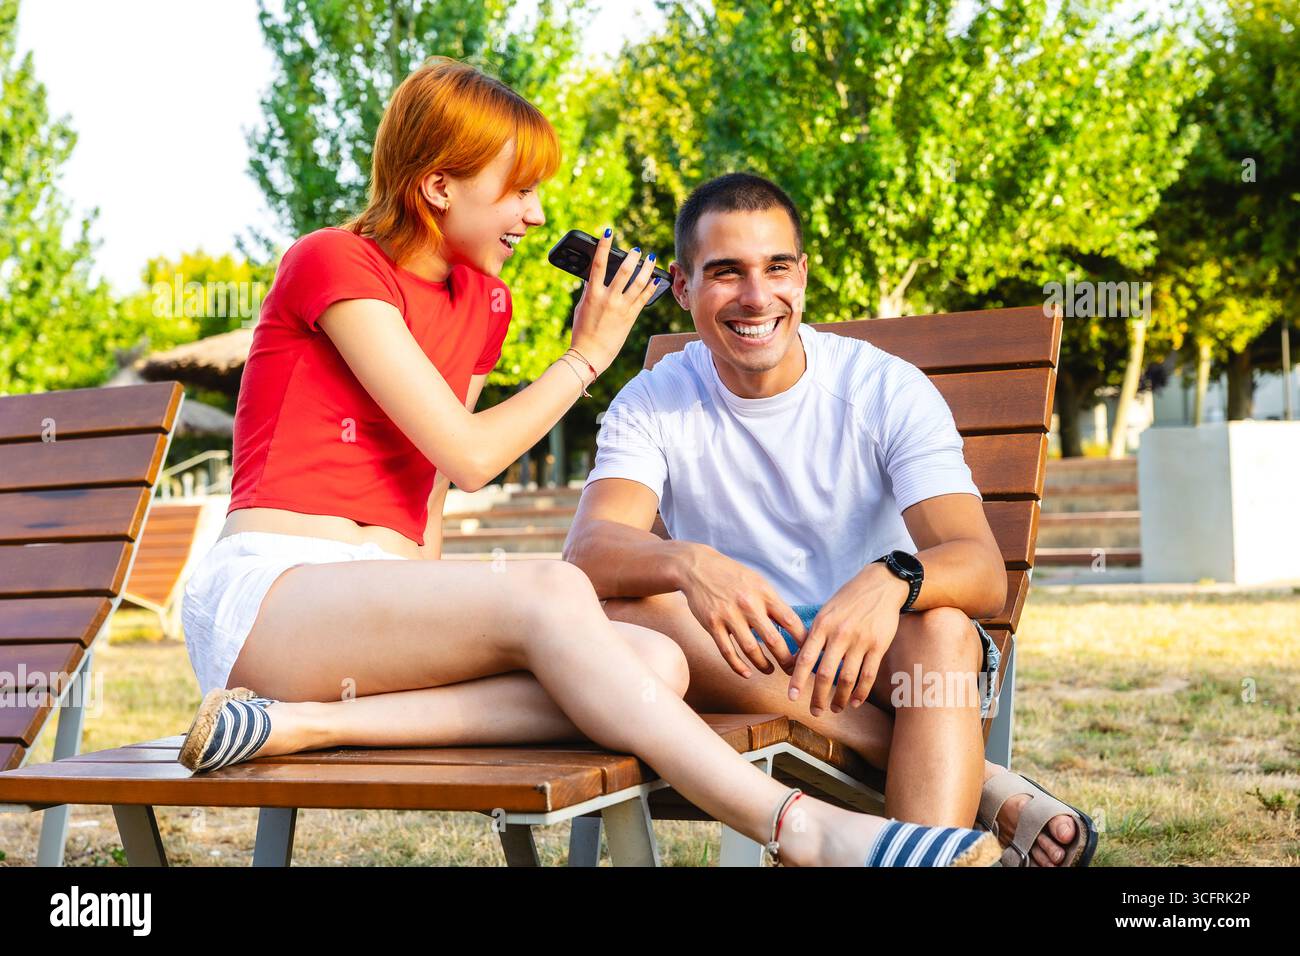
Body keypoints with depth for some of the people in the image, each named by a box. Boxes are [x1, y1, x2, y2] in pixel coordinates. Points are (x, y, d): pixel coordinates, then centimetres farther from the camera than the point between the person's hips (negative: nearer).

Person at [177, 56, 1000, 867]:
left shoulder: (484, 303, 18)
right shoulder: (332, 263, -4)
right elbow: (469, 454, -12)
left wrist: (432, 614, 2)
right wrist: (590, 354, -1)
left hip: (388, 608, 7)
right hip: (265, 596, -7)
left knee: (655, 663, -21)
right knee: (550, 592, -34)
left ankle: (306, 723, -30)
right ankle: (802, 827, -39)